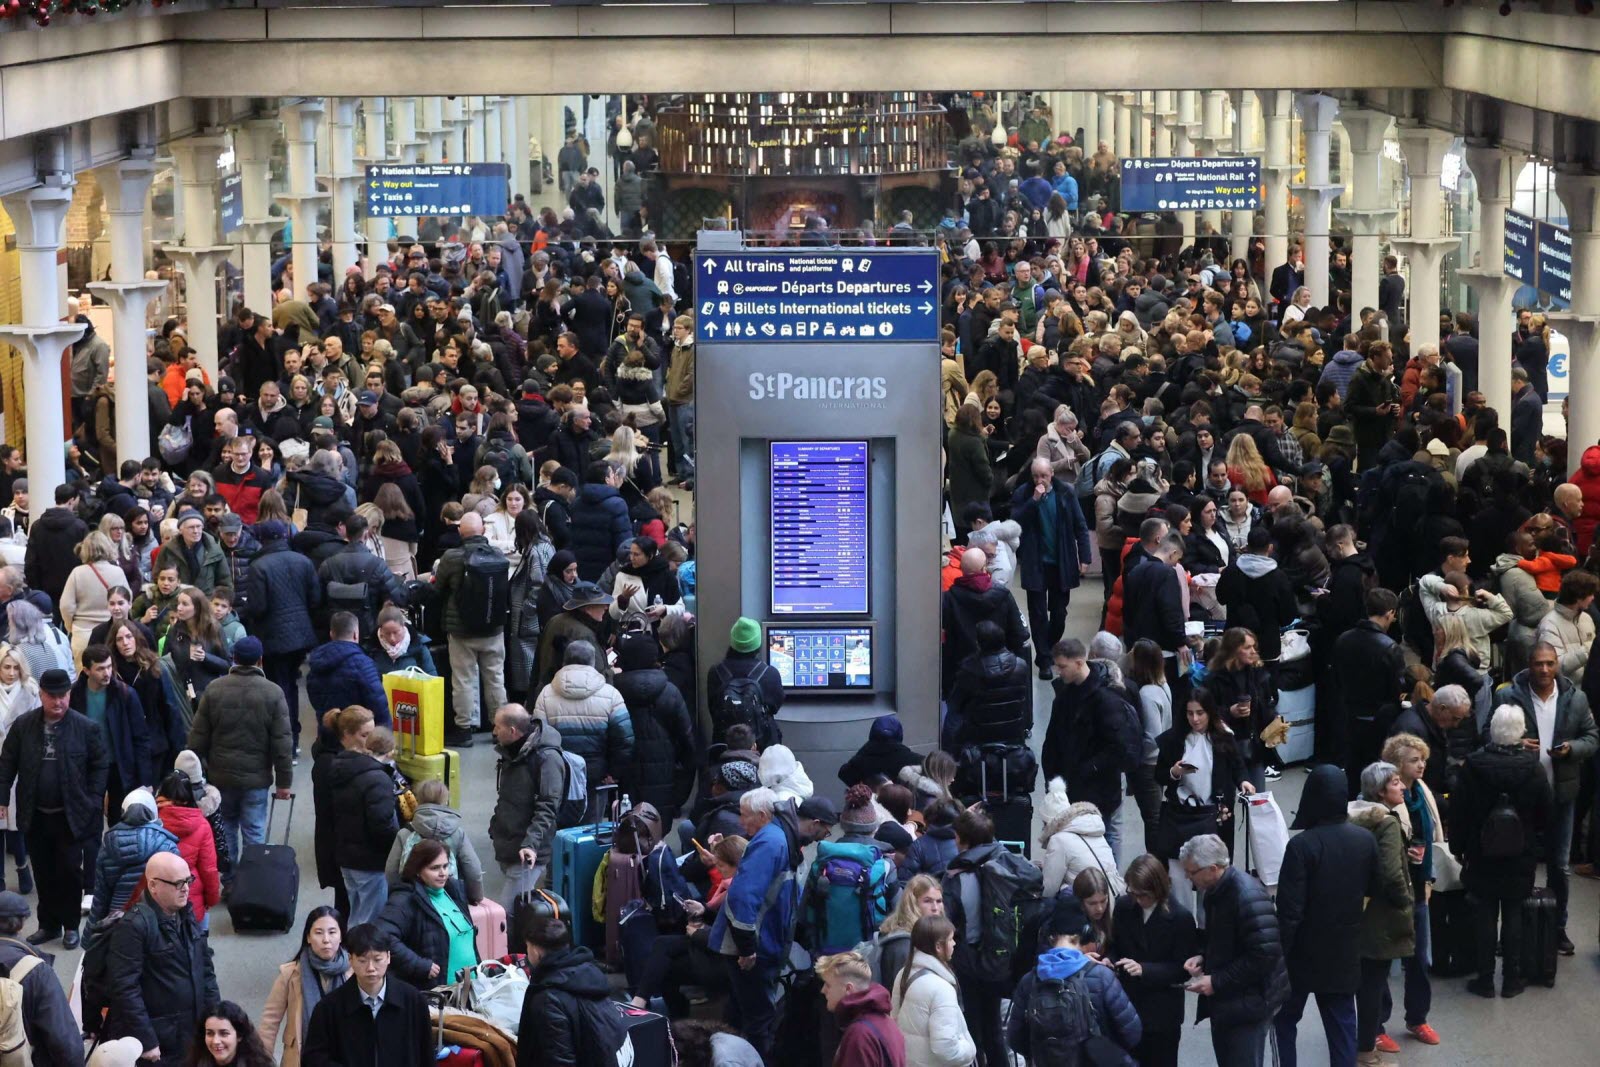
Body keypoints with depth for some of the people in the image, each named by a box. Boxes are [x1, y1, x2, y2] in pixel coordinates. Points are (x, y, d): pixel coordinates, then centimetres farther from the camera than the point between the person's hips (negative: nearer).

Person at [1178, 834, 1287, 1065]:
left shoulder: (1249, 896, -24)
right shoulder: (1216, 890, 7)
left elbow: (1265, 955, -27)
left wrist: (1217, 982, -21)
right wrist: (1202, 957, 2)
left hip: (1248, 1002, -9)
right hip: (1223, 1000, 9)